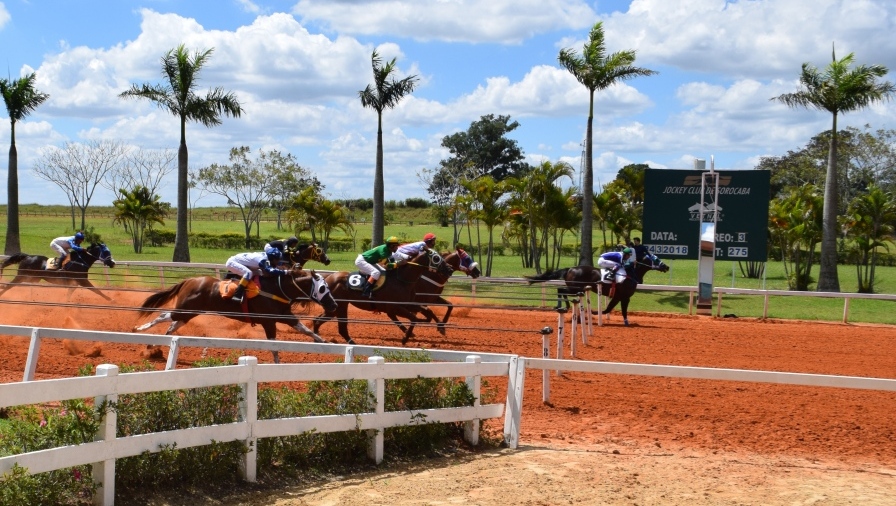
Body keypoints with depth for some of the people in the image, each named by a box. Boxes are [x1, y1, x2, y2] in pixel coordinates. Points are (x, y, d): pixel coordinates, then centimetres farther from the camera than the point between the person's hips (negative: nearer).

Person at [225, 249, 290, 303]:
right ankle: (237, 295, -30)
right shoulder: (262, 259, -26)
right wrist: (285, 272, -36)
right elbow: (269, 271, -38)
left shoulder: (264, 256, 2)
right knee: (249, 273, -30)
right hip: (232, 262, -10)